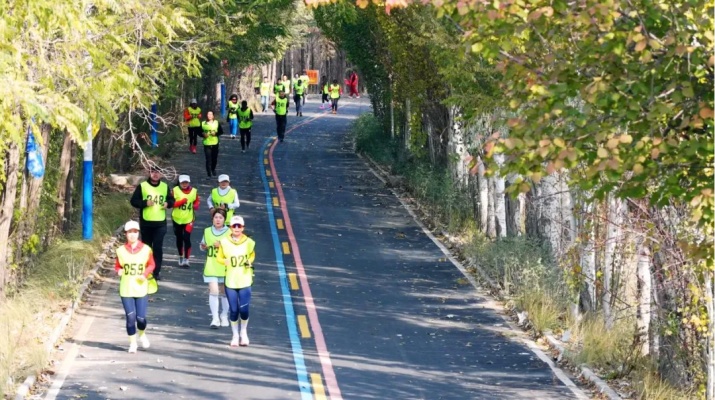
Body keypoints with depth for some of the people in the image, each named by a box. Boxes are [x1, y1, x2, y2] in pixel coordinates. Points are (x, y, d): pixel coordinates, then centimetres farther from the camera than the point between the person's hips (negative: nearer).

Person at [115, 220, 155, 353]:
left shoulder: (146, 249, -1)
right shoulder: (121, 250, 0)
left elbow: (151, 265, 8)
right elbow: (117, 266, 9)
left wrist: (145, 274, -10)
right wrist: (119, 271, -14)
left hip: (141, 289, 0)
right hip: (126, 290, 0)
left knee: (141, 317, -2)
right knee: (130, 317, -4)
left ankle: (142, 335, 31)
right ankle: (132, 343, 13)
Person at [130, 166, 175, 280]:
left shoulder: (165, 187, 6)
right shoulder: (142, 186, -3)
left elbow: (171, 200, 17)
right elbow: (133, 201, -2)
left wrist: (168, 204, -6)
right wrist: (145, 203, -18)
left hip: (160, 223, 1)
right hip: (146, 223, -1)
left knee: (158, 248, -6)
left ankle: (156, 272, -2)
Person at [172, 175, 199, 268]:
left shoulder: (194, 191, -3)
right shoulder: (175, 190, -8)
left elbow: (197, 201, 9)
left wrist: (196, 205, -13)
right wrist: (181, 202, -25)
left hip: (188, 219, -1)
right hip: (177, 219, 1)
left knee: (187, 238, -13)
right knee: (179, 238, 16)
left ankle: (186, 259, -6)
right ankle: (181, 257, 36)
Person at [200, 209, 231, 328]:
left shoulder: (229, 233, -5)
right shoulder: (207, 231, 4)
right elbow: (203, 246, 16)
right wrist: (203, 247, -7)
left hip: (225, 268, -1)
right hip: (211, 267, 1)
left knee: (224, 292, 12)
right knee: (213, 291, -11)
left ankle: (224, 316, 29)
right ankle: (215, 318, -9)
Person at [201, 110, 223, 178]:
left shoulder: (216, 123, 2)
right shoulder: (203, 124, 0)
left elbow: (221, 131, 4)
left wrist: (216, 133, -14)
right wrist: (203, 135, -14)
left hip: (215, 144, 2)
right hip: (207, 144, -2)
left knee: (215, 158, 11)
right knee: (208, 159, -8)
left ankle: (213, 169, 37)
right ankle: (209, 173, -3)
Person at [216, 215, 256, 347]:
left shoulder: (249, 242, -2)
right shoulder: (224, 242, -4)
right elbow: (219, 258, 6)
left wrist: (249, 262, -5)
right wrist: (225, 261, -16)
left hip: (245, 281, 0)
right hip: (230, 281, 0)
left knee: (244, 309, -6)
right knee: (234, 310, 2)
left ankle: (244, 332, 20)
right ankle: (235, 335, 21)